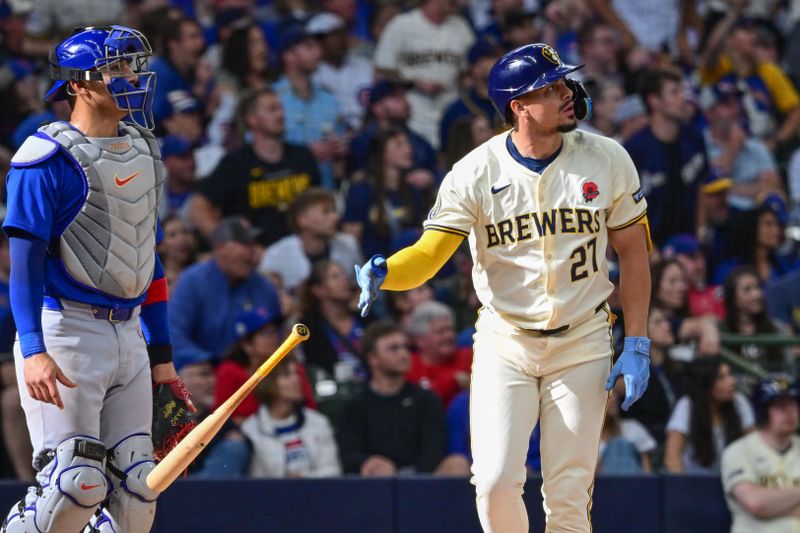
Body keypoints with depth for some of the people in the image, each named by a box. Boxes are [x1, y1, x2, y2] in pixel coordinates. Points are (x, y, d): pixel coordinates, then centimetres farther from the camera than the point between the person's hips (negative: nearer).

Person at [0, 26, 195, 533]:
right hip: (65, 333, -7)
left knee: (137, 489, 1)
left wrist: (162, 358, 18)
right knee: (76, 483, -16)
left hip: (129, 336, 7)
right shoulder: (48, 157, -9)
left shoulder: (143, 153, 15)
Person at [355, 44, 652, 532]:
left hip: (582, 345, 1)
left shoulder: (607, 160, -5)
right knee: (496, 485, -9)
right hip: (504, 342, -1)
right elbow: (429, 254, -16)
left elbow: (633, 251, 4)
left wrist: (638, 346, -1)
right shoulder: (475, 174, -10)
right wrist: (383, 274, -39)